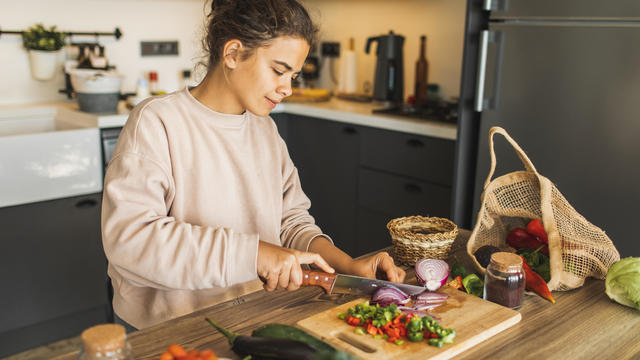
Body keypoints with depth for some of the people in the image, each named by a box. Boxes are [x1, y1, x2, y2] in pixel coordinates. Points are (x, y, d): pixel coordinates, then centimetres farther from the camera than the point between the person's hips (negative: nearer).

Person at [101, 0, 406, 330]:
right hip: (170, 328, -5)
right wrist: (250, 253, -28)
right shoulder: (154, 122, -11)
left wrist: (346, 264, -6)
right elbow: (127, 238, -22)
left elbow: (291, 219, 12)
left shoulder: (265, 129, 12)